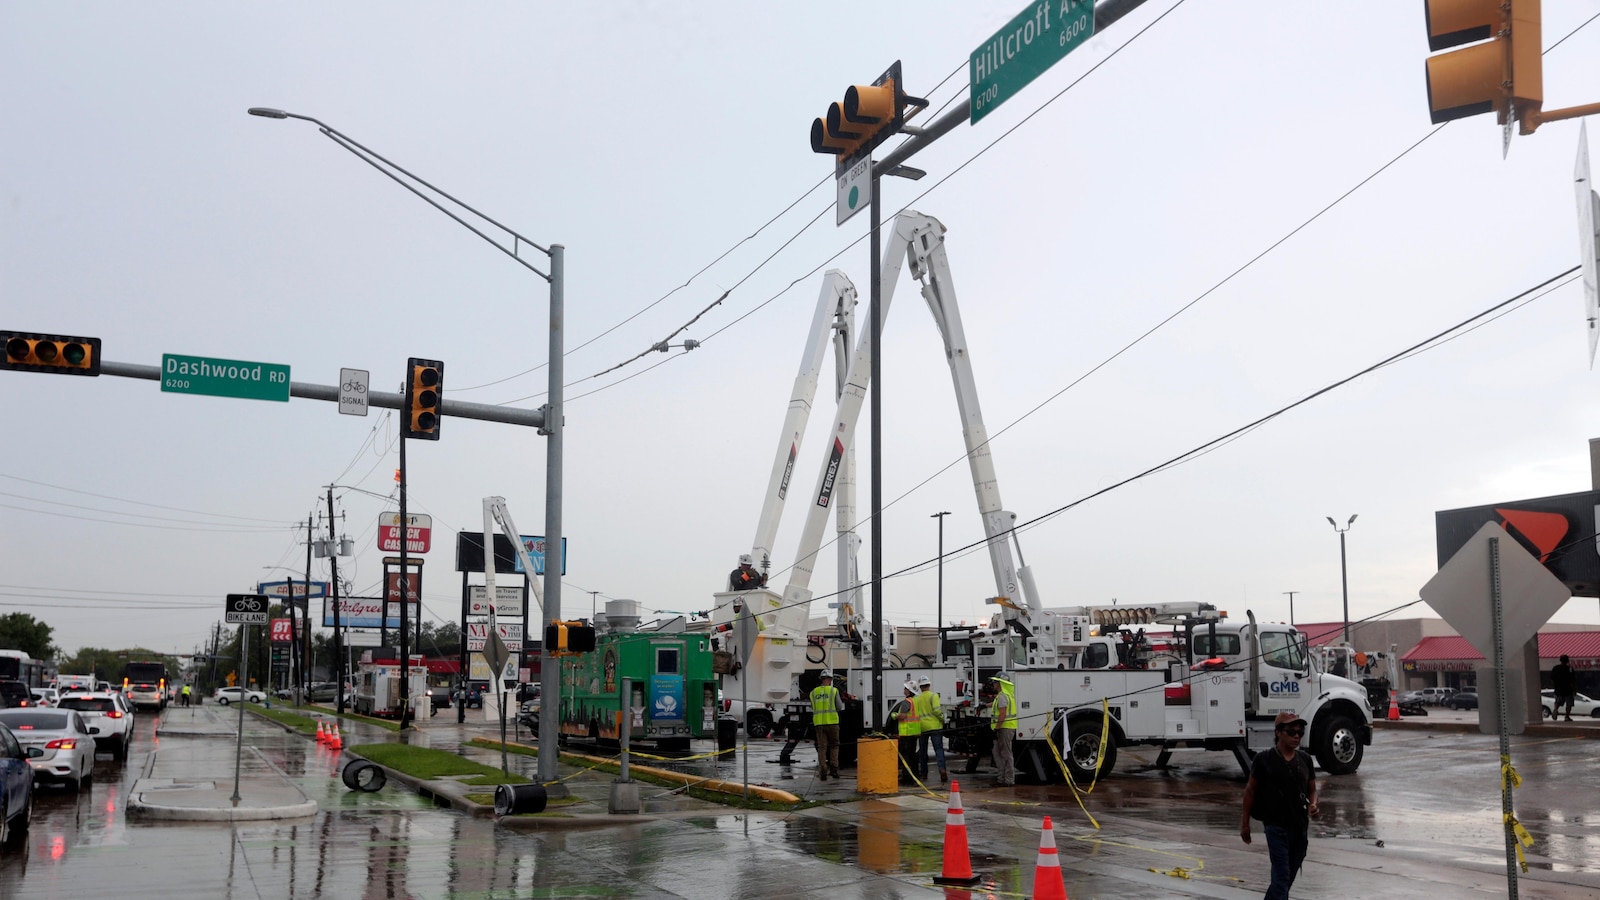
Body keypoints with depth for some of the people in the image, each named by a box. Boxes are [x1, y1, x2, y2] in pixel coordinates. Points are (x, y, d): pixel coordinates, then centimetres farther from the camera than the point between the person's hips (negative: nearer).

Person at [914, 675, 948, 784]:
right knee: (939, 749, -4)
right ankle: (942, 770, -21)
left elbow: (915, 713, 3)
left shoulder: (917, 698, 6)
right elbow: (936, 710, -16)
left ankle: (923, 773, 20)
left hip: (922, 727, 3)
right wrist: (942, 719, -1)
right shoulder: (933, 695, -5)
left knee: (922, 751, 14)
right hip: (934, 726, -3)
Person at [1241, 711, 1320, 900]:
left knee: (1290, 875, 16)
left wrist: (1313, 805, -11)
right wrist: (1245, 822, 0)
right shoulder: (1264, 759, -9)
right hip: (1276, 826, -5)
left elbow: (1312, 789, 12)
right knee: (1281, 875, -9)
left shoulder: (1305, 759, 4)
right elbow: (1250, 790, -1)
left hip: (1300, 826, 5)